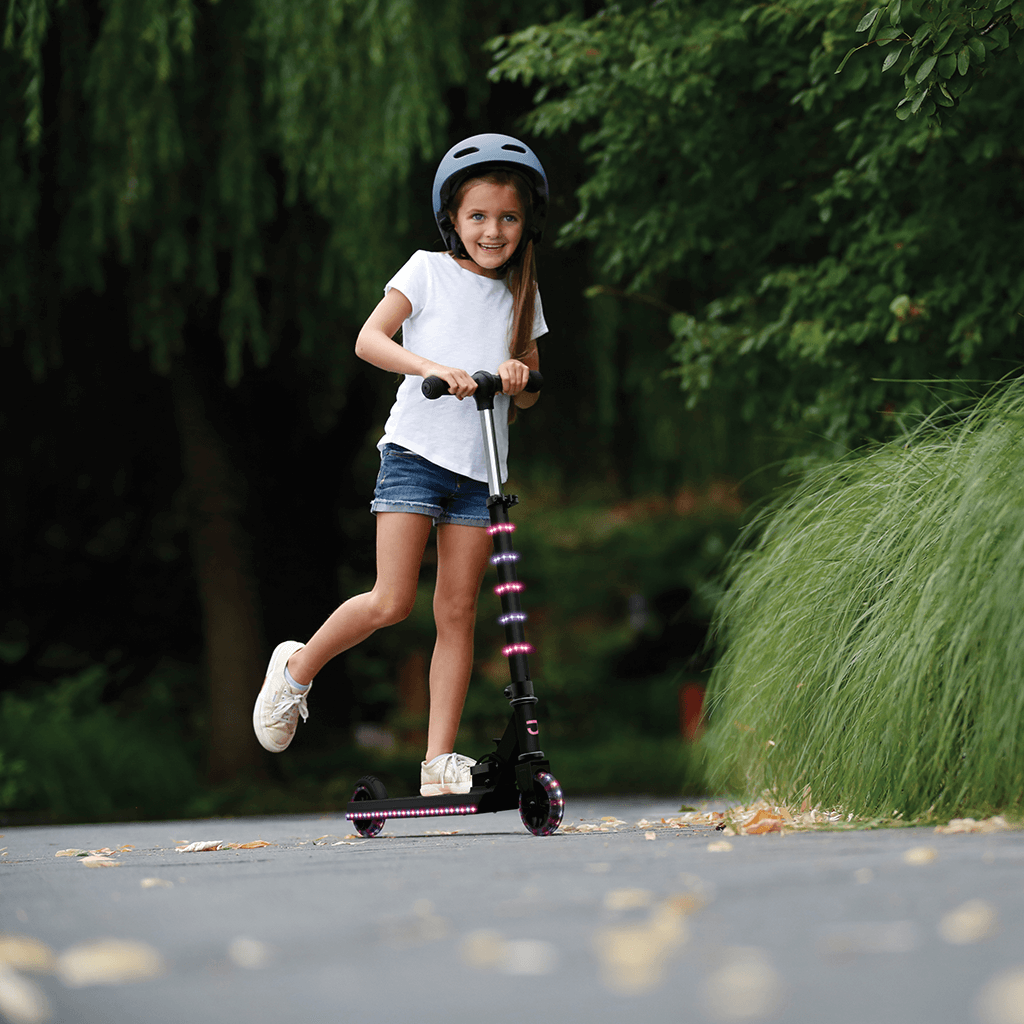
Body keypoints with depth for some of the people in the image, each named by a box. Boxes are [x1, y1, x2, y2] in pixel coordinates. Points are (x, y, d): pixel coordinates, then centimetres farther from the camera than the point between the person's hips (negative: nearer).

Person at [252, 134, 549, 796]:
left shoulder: (521, 294, 14)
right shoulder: (428, 271, 2)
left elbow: (528, 397, 16)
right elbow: (368, 339, -8)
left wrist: (518, 378, -8)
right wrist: (432, 366, -23)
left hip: (479, 468, 4)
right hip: (416, 450, -4)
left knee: (457, 612, 0)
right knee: (392, 602, -12)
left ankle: (440, 760, 1)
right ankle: (297, 668, 13)